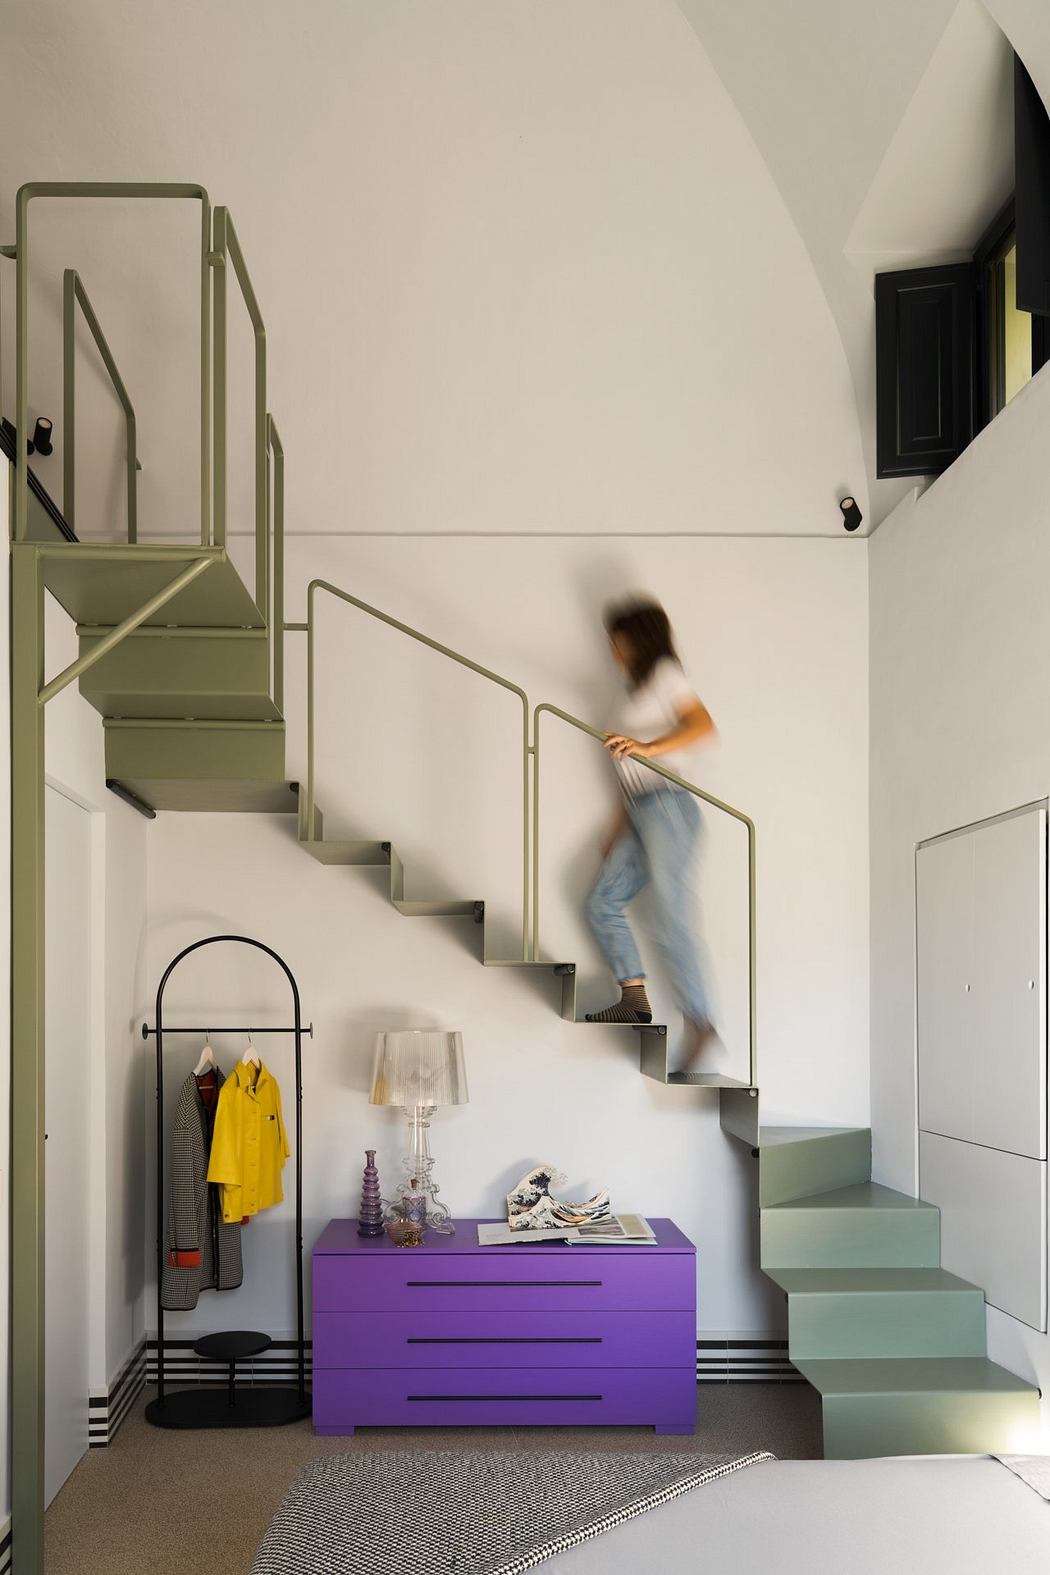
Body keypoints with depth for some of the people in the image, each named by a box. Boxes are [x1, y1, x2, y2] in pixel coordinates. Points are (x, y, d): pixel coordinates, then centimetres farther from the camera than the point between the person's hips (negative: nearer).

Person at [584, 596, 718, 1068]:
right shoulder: (639, 687, 23)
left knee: (671, 917, -15)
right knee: (602, 902, 8)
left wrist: (648, 747, -33)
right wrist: (618, 826, 23)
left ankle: (698, 1020, -15)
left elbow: (704, 725, -21)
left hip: (668, 808, -10)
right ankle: (635, 998, 11)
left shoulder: (666, 673, -3)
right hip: (641, 813, 10)